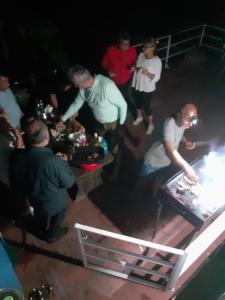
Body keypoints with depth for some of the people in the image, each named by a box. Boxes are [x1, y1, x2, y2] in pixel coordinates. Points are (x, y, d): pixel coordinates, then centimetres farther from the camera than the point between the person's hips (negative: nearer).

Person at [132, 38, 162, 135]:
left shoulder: (157, 61, -21)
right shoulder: (141, 55, -5)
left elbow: (156, 78, -19)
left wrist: (146, 72, -33)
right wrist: (135, 68, -14)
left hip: (147, 89, -6)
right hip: (136, 85, 6)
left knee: (146, 107, 8)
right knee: (137, 102, 24)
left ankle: (150, 124, 33)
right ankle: (139, 117, 53)